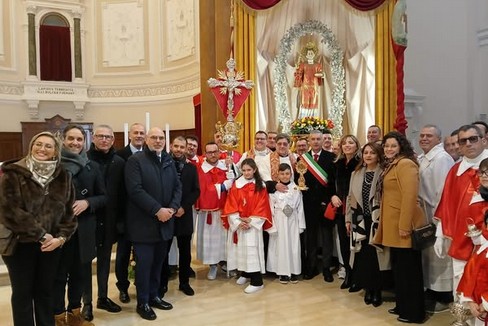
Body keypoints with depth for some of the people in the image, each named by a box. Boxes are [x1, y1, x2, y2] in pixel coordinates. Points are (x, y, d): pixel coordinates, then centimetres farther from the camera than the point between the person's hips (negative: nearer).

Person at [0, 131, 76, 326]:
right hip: (20, 243, -3)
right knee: (22, 293, 10)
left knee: (45, 291, 14)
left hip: (51, 244, 3)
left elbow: (69, 211, 3)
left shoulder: (63, 176, 3)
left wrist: (61, 237, -11)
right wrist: (41, 235, -16)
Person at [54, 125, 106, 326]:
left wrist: (87, 202, -10)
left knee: (81, 274, 12)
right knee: (59, 275, 7)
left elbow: (103, 197, 7)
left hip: (84, 230, 3)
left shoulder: (92, 167, 6)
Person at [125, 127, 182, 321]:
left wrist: (172, 208, -8)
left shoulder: (169, 161, 11)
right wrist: (157, 210, -19)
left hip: (165, 221, 6)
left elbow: (178, 187, 9)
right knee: (144, 263, 2)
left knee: (158, 261, 14)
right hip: (144, 222, -5)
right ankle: (143, 303, 17)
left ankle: (154, 296, 30)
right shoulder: (135, 161, -7)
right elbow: (135, 190, -17)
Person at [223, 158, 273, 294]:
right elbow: (231, 206, -1)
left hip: (253, 224, -3)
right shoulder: (236, 185, 2)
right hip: (238, 223, 3)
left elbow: (262, 207, -5)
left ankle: (257, 282, -2)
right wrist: (238, 221, -12)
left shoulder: (261, 186, -2)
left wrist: (250, 221, -14)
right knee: (240, 248, 9)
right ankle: (244, 274, 29)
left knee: (252, 250, -8)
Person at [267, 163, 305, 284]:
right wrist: (272, 224, -4)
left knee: (294, 245, 5)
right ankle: (283, 272, 14)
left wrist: (301, 225, 2)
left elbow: (300, 207, 4)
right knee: (281, 245, 4)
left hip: (293, 220, 1)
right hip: (279, 220, -1)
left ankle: (294, 271, 17)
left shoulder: (296, 188, 2)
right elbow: (271, 207, 0)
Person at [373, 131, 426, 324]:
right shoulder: (391, 165, 17)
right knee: (398, 267, 17)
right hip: (393, 225, 10)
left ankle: (414, 312, 14)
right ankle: (402, 306, 30)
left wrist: (404, 225, -23)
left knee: (409, 269, 1)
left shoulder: (405, 164, -13)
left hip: (403, 225, -10)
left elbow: (410, 196, -21)